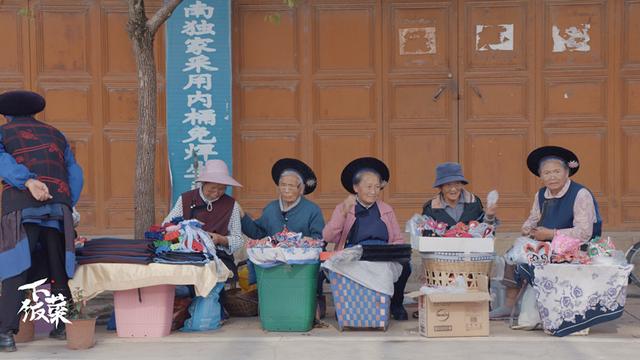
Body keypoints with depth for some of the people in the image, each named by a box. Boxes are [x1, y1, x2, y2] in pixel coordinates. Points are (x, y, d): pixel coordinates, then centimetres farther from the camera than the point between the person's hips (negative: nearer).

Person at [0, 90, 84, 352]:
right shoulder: (55, 134, 26)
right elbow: (75, 174, 16)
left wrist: (29, 181, -21)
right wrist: (67, 207, 12)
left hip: (21, 206, -3)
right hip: (58, 205, 3)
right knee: (58, 269, 13)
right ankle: (65, 326, 16)